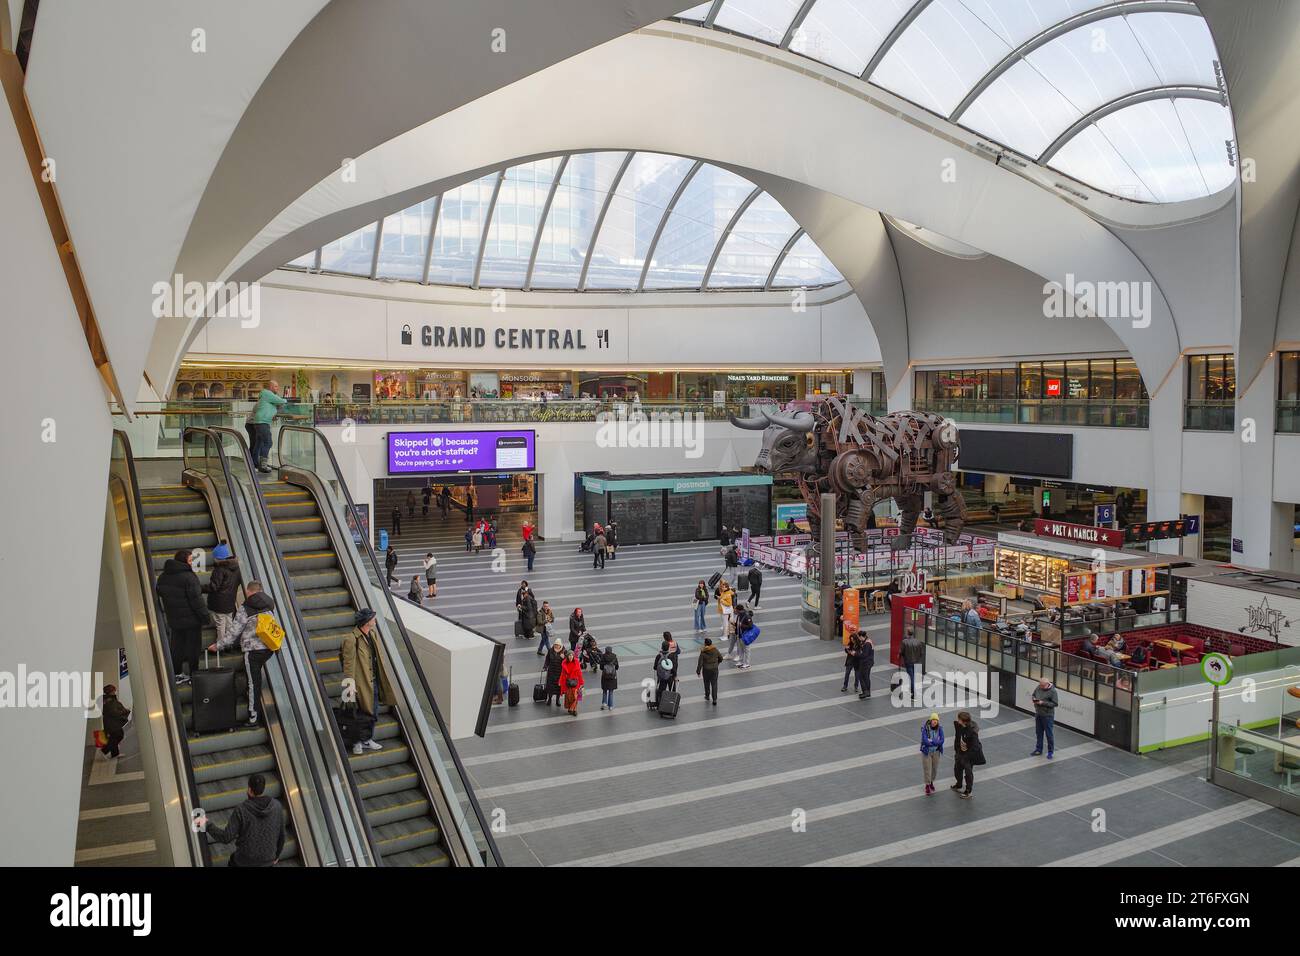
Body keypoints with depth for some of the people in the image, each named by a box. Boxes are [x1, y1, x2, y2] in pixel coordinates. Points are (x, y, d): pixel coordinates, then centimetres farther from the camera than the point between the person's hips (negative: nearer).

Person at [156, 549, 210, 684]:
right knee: (192, 646, 3)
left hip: (174, 618, 7)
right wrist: (205, 616, -13)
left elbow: (160, 594, 17)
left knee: (177, 646, 15)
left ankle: (176, 674, 21)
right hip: (190, 618, -7)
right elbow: (196, 599, -20)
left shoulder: (163, 577, 6)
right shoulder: (189, 576, -19)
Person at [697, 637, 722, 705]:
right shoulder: (715, 650, -7)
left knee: (707, 683, 19)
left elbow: (700, 663, -14)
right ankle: (714, 699, 0)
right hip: (715, 669, 2)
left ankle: (707, 696, 36)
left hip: (706, 670, -2)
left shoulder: (703, 652, -17)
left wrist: (698, 671, -3)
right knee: (714, 684, 5)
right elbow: (721, 658, 6)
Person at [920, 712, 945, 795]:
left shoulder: (939, 728, -10)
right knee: (927, 769, 1)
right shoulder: (925, 728, -18)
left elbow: (941, 741, -16)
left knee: (935, 769, 15)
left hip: (936, 752, 3)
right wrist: (936, 742, -18)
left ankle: (931, 782, 39)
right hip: (926, 752, -3)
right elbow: (925, 741, -24)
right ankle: (927, 785, 17)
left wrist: (931, 741, -23)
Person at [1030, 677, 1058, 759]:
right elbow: (1033, 695, 15)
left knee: (1049, 734, 4)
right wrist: (1033, 699, -8)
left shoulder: (1052, 691, -17)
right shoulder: (1038, 688, 0)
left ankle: (1050, 751, 18)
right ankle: (1038, 750, 30)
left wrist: (1043, 703, -23)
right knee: (1038, 733, 16)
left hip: (1047, 715, -6)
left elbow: (1055, 703, -18)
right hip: (1038, 714, 6)